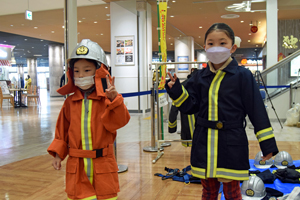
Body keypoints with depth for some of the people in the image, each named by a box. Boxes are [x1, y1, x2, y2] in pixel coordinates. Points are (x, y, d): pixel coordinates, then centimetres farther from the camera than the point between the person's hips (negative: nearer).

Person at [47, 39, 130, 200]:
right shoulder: (70, 102, 3)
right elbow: (62, 130, 9)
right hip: (76, 164, 3)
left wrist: (114, 100, -31)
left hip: (102, 164, -2)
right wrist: (58, 153, 5)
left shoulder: (107, 99, -7)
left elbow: (119, 121, -19)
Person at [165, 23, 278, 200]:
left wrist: (268, 145, -7)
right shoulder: (200, 77, 5)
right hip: (204, 144, 4)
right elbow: (190, 106, 5)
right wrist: (176, 90, -11)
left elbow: (257, 110, -6)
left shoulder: (242, 75, -6)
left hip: (231, 145, -4)